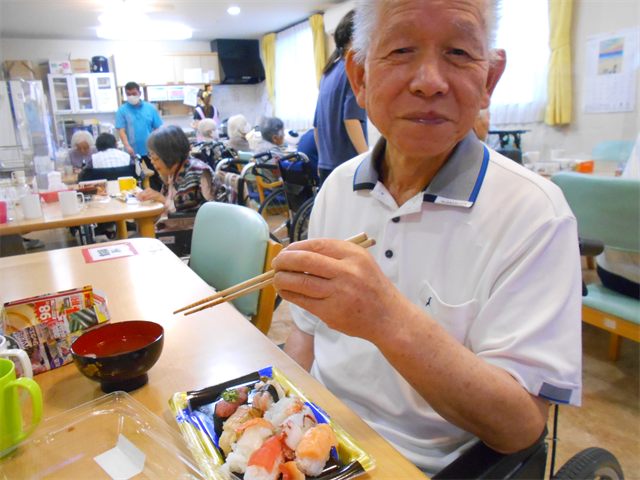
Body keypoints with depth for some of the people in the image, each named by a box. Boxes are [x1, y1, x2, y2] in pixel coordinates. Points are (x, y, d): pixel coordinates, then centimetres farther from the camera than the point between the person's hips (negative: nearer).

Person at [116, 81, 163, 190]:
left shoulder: (150, 108, 4)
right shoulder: (122, 110, 0)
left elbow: (158, 129, 4)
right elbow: (121, 130, -8)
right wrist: (127, 146, -24)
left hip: (150, 150, 1)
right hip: (132, 152, -1)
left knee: (156, 177, 7)